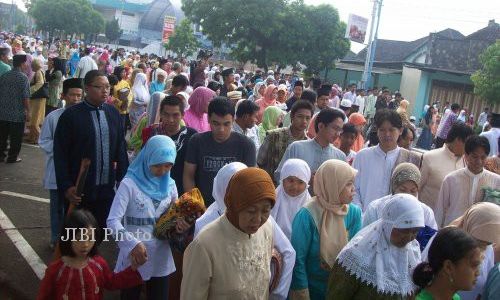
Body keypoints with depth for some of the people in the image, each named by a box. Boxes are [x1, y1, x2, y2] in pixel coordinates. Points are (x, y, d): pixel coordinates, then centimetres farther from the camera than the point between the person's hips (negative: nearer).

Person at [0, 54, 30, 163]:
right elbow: (25, 96, -16)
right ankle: (12, 157, 10)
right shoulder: (23, 77, -13)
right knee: (16, 137, 5)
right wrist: (28, 111, -9)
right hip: (18, 113, -5)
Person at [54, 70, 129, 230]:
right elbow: (60, 154, -8)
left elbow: (121, 148, 10)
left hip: (107, 188, 4)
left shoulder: (113, 113, 5)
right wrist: (66, 187, -11)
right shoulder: (71, 115, -8)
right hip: (79, 189, -3)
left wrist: (123, 178, 7)